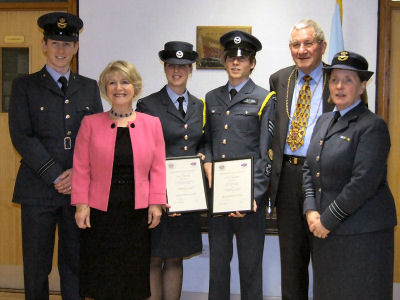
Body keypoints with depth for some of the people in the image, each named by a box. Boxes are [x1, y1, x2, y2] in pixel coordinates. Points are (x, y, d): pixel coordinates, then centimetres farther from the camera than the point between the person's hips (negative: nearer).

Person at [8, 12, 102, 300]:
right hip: (38, 189, -2)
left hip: (80, 188, 2)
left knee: (76, 264, 8)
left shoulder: (89, 87, 13)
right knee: (36, 267, 5)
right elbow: (22, 137, -5)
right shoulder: (24, 86, 5)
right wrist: (56, 176, -12)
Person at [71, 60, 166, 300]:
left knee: (134, 279, 9)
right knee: (101, 279, 7)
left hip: (138, 213, 1)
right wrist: (81, 204, -5)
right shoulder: (91, 123, 3)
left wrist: (156, 203, -1)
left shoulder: (152, 124, 5)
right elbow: (81, 168, 1)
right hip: (100, 212, 0)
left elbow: (158, 168, 4)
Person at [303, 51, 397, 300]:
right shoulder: (324, 121, 12)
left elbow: (363, 182, -20)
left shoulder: (373, 126, -12)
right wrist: (311, 210, -1)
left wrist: (328, 220, -16)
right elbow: (309, 169, 13)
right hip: (325, 231, 7)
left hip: (362, 232, -7)